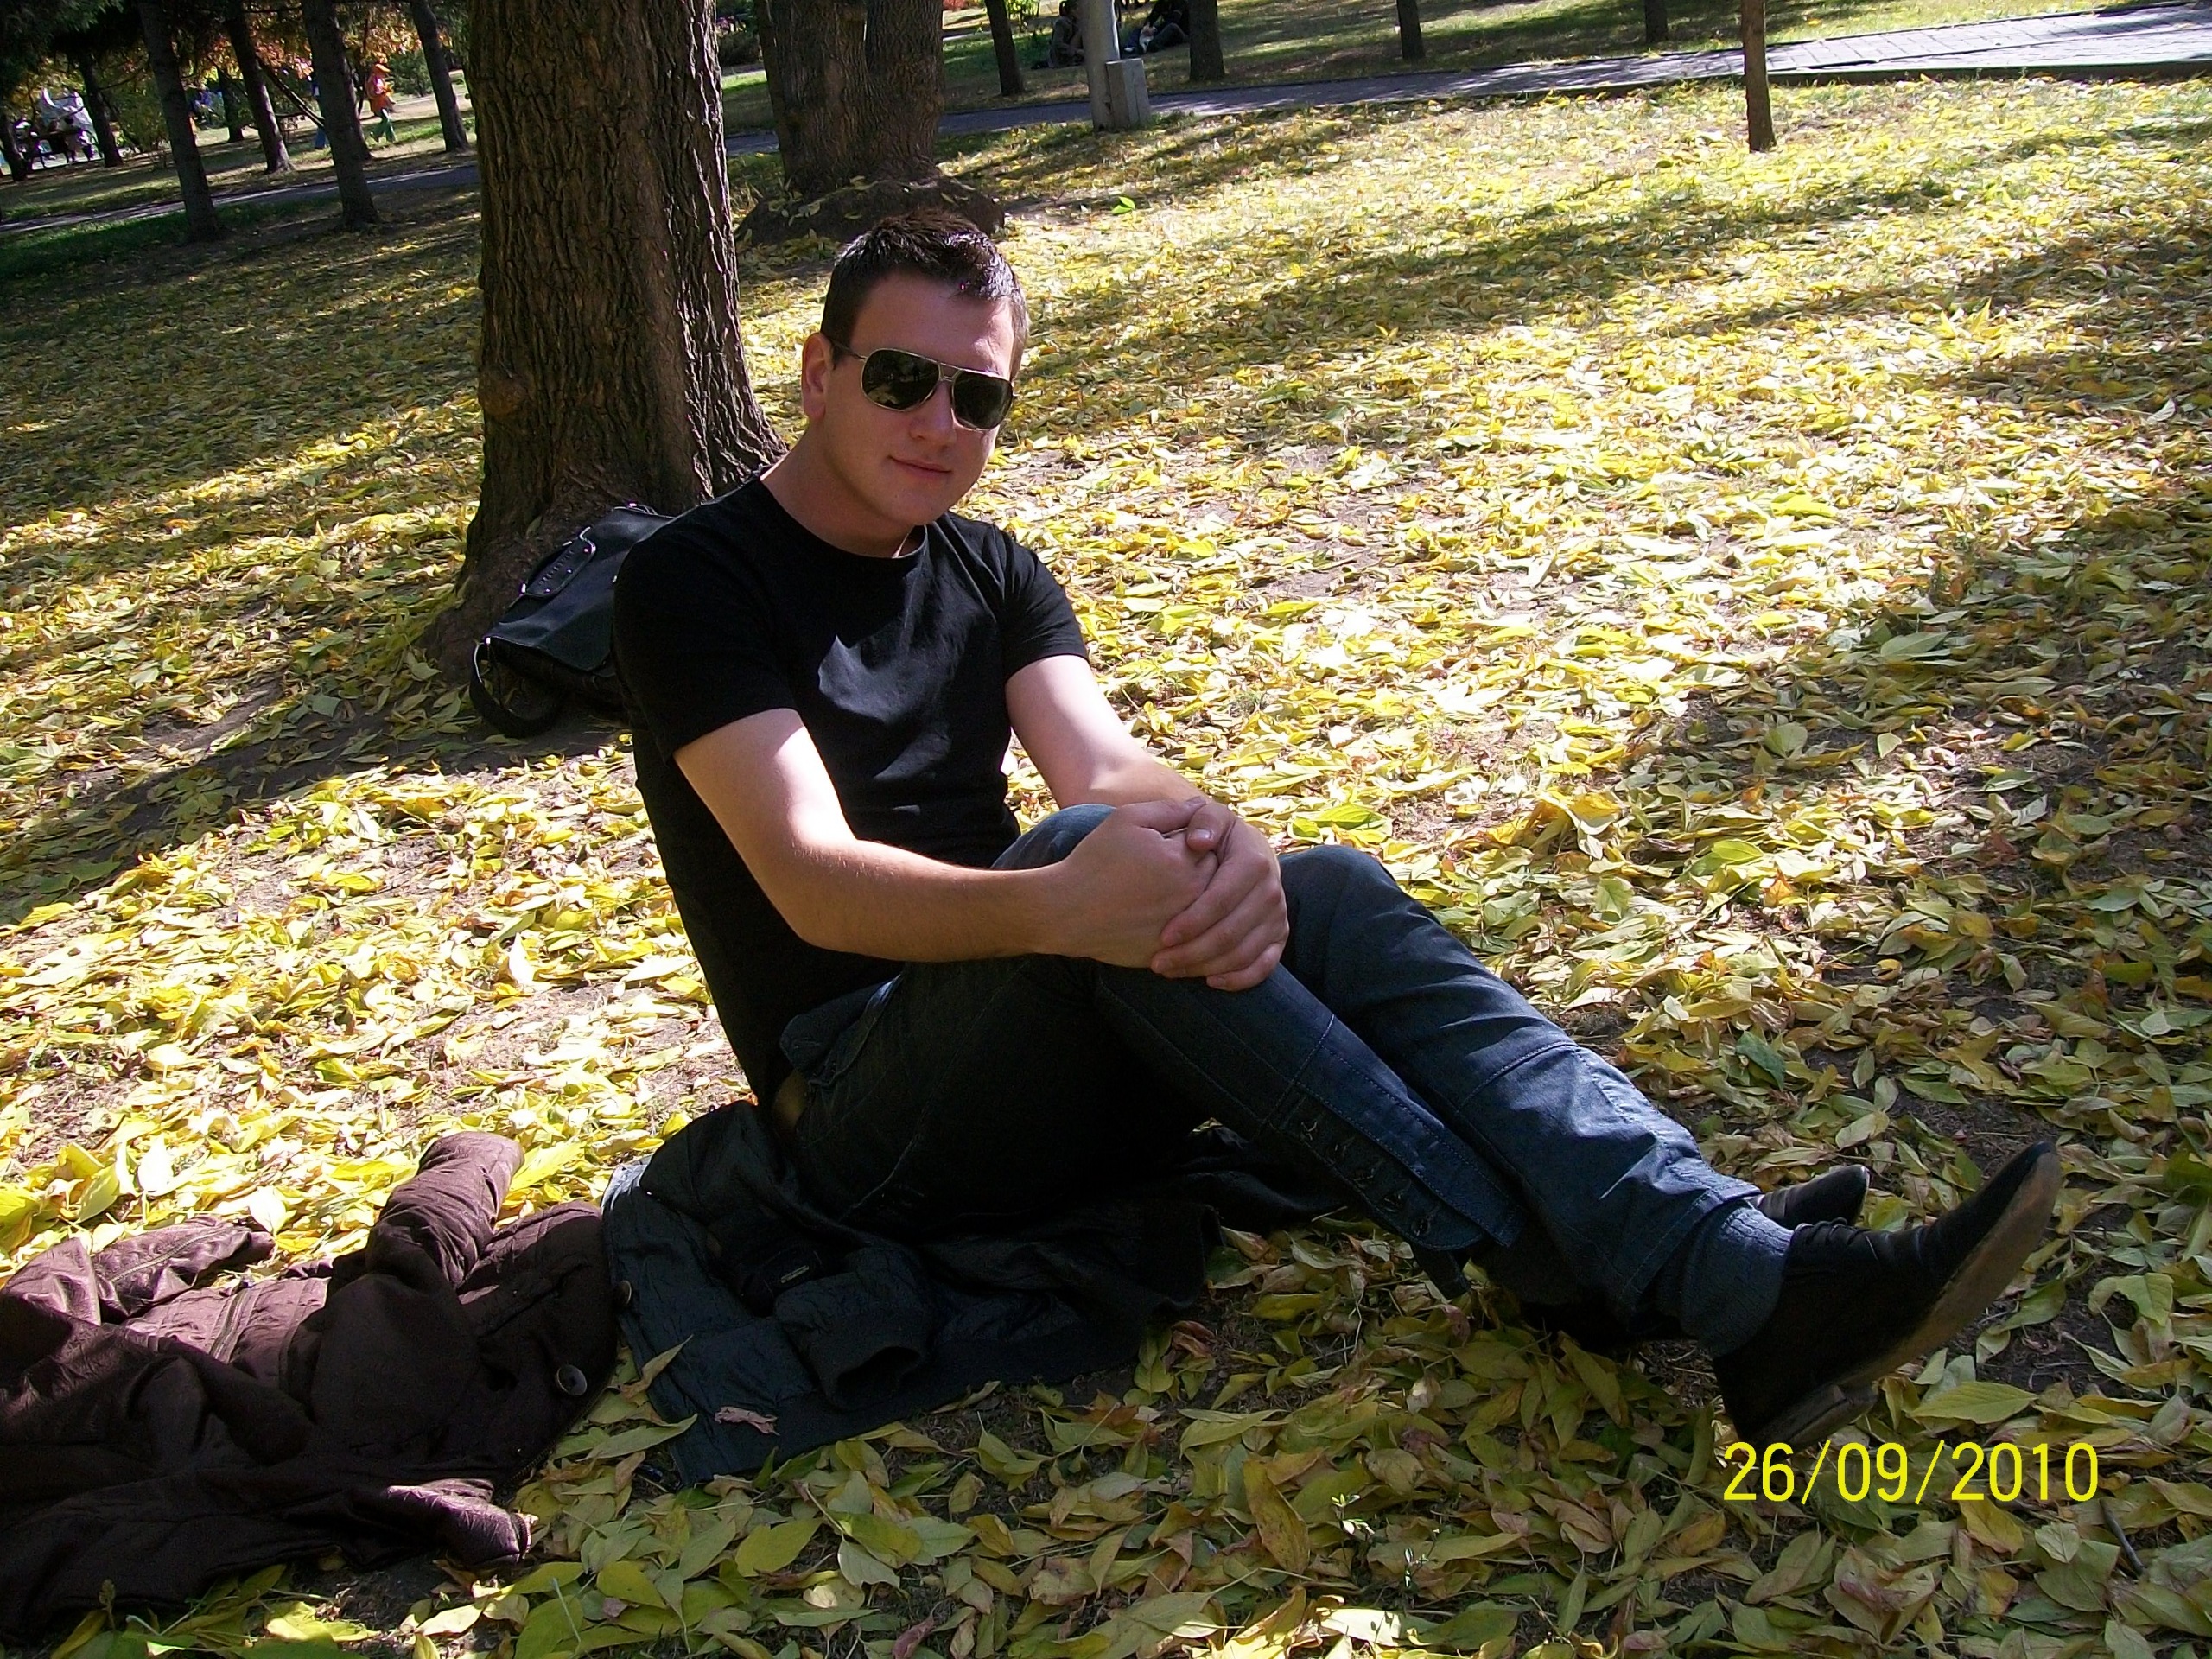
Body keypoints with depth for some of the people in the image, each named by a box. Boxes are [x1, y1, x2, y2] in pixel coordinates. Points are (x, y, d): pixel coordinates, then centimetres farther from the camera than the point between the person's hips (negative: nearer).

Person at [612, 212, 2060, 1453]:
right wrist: (1054, 905, -41)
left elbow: (1108, 765, -7)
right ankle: (1549, 1268, -33)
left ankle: (1740, 1275, -36)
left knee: (1332, 894, -22)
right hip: (875, 1116, -5)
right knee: (1081, 849, -33)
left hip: (1055, 1058, 5)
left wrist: (1217, 840, -32)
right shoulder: (702, 582, -7)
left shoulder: (992, 572, 12)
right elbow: (812, 881, -21)